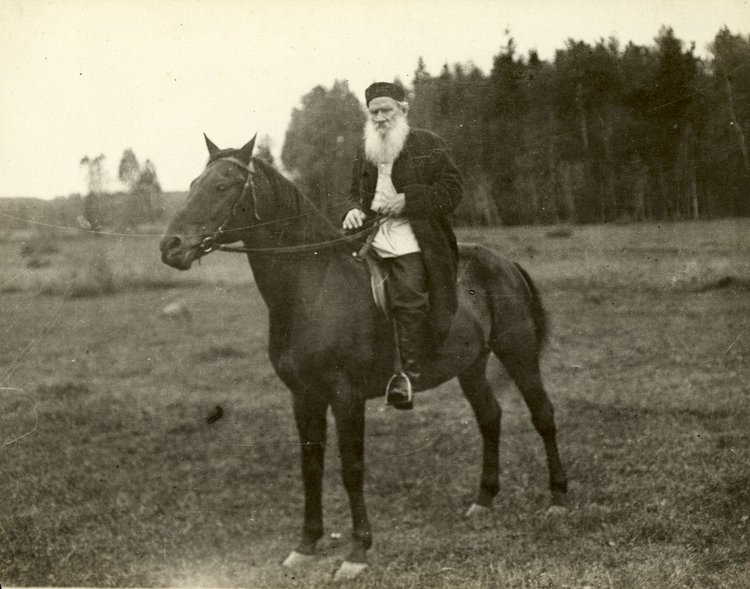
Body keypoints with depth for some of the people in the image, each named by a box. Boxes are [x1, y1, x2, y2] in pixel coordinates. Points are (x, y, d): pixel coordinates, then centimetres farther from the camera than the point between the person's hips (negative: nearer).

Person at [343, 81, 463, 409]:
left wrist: (407, 200, -14)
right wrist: (354, 210, 5)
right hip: (372, 239, 6)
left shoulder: (428, 144, 3)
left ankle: (409, 374, -19)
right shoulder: (365, 151, 19)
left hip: (413, 243, -6)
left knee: (408, 299, -20)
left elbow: (452, 191, -3)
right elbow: (355, 192, 29)